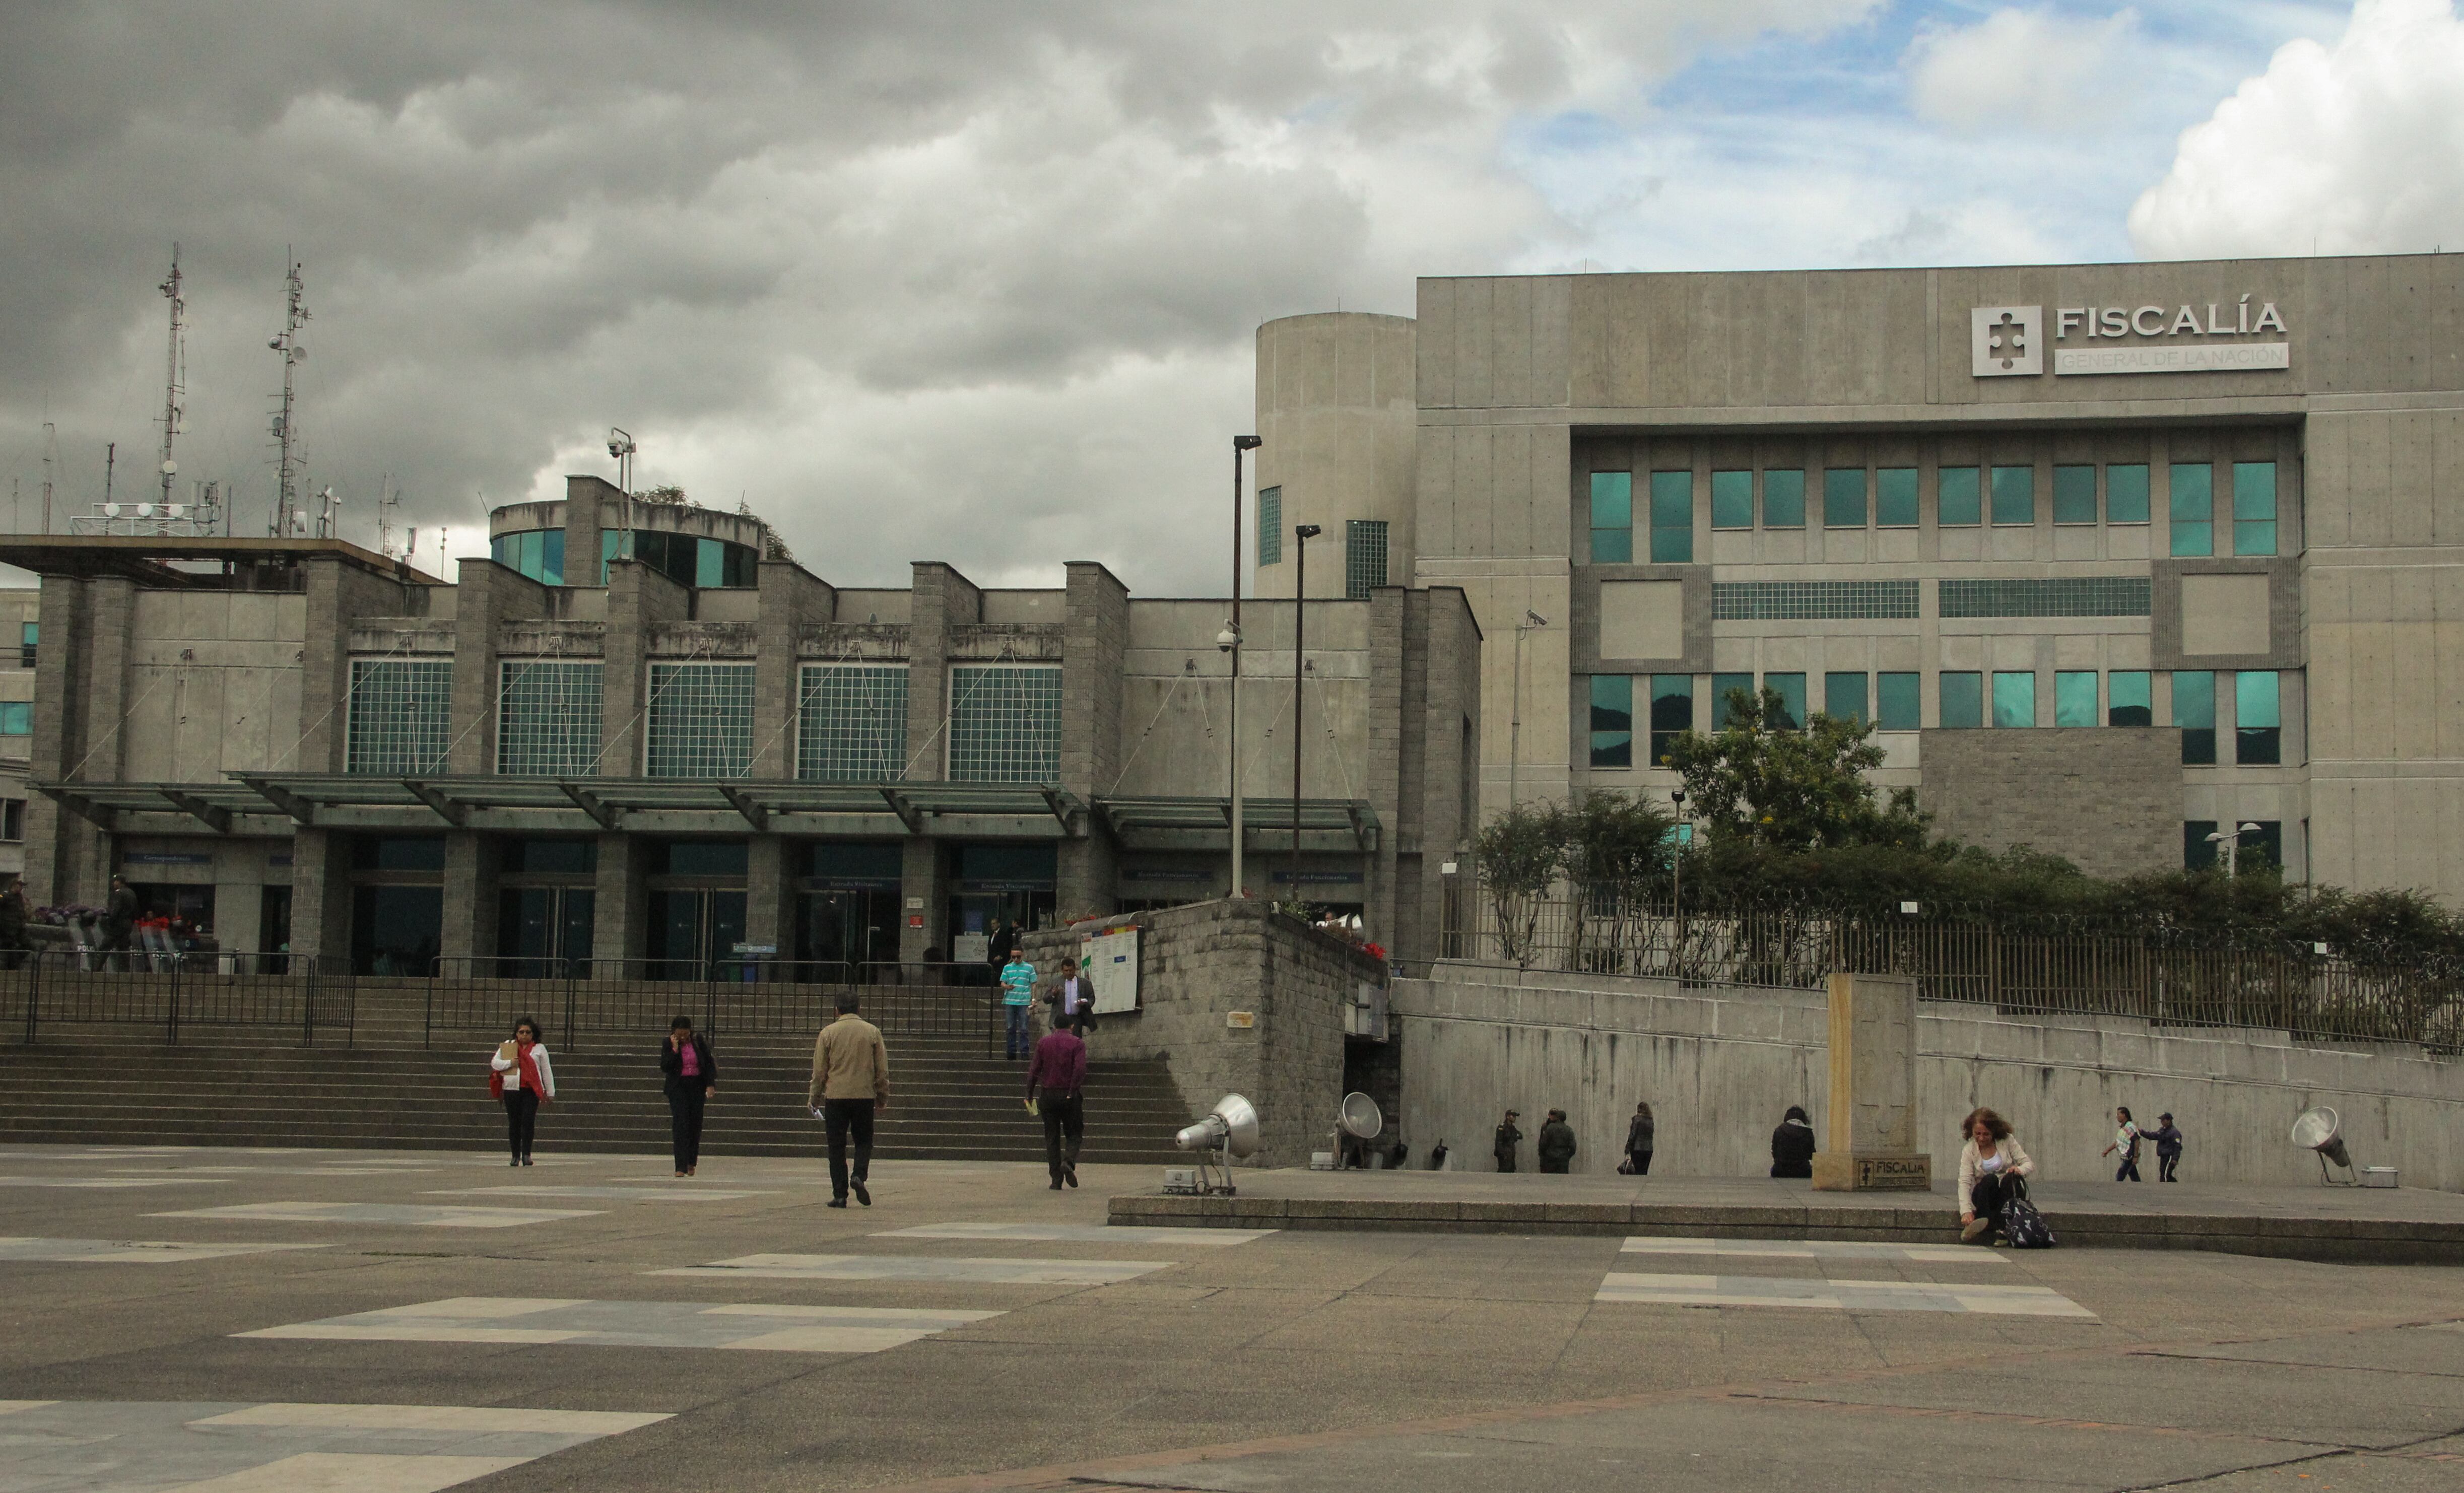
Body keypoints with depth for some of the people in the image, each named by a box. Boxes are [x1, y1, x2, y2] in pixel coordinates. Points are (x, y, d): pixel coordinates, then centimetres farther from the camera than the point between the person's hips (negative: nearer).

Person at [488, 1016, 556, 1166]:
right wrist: (509, 1063, -8)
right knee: (514, 1123, 4)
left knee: (528, 1120, -13)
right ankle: (516, 1156, 12)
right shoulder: (507, 1046, 13)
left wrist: (550, 1092, 10)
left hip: (531, 1090, -1)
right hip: (511, 1088, 1)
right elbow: (494, 1062, 10)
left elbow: (547, 1071, 12)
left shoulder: (539, 1048, 10)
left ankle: (526, 1154, -8)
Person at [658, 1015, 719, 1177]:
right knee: (680, 1124, -11)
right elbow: (664, 1067, -11)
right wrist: (675, 1049, -18)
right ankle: (681, 1167, -13)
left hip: (697, 1086, 2)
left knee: (695, 1124, 5)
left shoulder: (699, 1040, 0)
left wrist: (711, 1084, -1)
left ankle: (691, 1163, 25)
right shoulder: (669, 1044, -3)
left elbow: (709, 1063, 6)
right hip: (678, 1087, -2)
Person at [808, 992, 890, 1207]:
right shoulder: (872, 1032, 2)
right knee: (863, 1141, 14)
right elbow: (882, 1069, 5)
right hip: (865, 1096, 1)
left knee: (837, 1146, 6)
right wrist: (883, 1097, 15)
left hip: (835, 1096, 0)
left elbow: (819, 1070, 2)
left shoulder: (828, 1033, -1)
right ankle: (859, 1175, -13)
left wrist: (814, 1097, 13)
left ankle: (840, 1195, 3)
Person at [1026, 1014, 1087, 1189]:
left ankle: (1056, 1179, 4)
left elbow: (1034, 1070, 3)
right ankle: (1068, 1162, -19)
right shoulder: (1077, 1044, -2)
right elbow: (1080, 1070, -15)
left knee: (1052, 1138, 8)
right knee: (1074, 1135, 9)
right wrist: (1072, 1093, -13)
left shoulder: (1043, 1043, 6)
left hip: (1048, 1095, 2)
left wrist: (1030, 1094, 8)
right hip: (1069, 1095, -2)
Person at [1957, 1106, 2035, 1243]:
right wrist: (1966, 1210, -28)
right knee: (1989, 1179, -32)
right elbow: (1965, 1182, -12)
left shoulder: (2007, 1141, 1)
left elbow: (2030, 1165, -2)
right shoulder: (1969, 1151, -1)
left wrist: (2020, 1170, -28)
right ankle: (1984, 1224, -47)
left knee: (2009, 1178, -33)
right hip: (1985, 1193, 0)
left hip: (2009, 1191, 0)